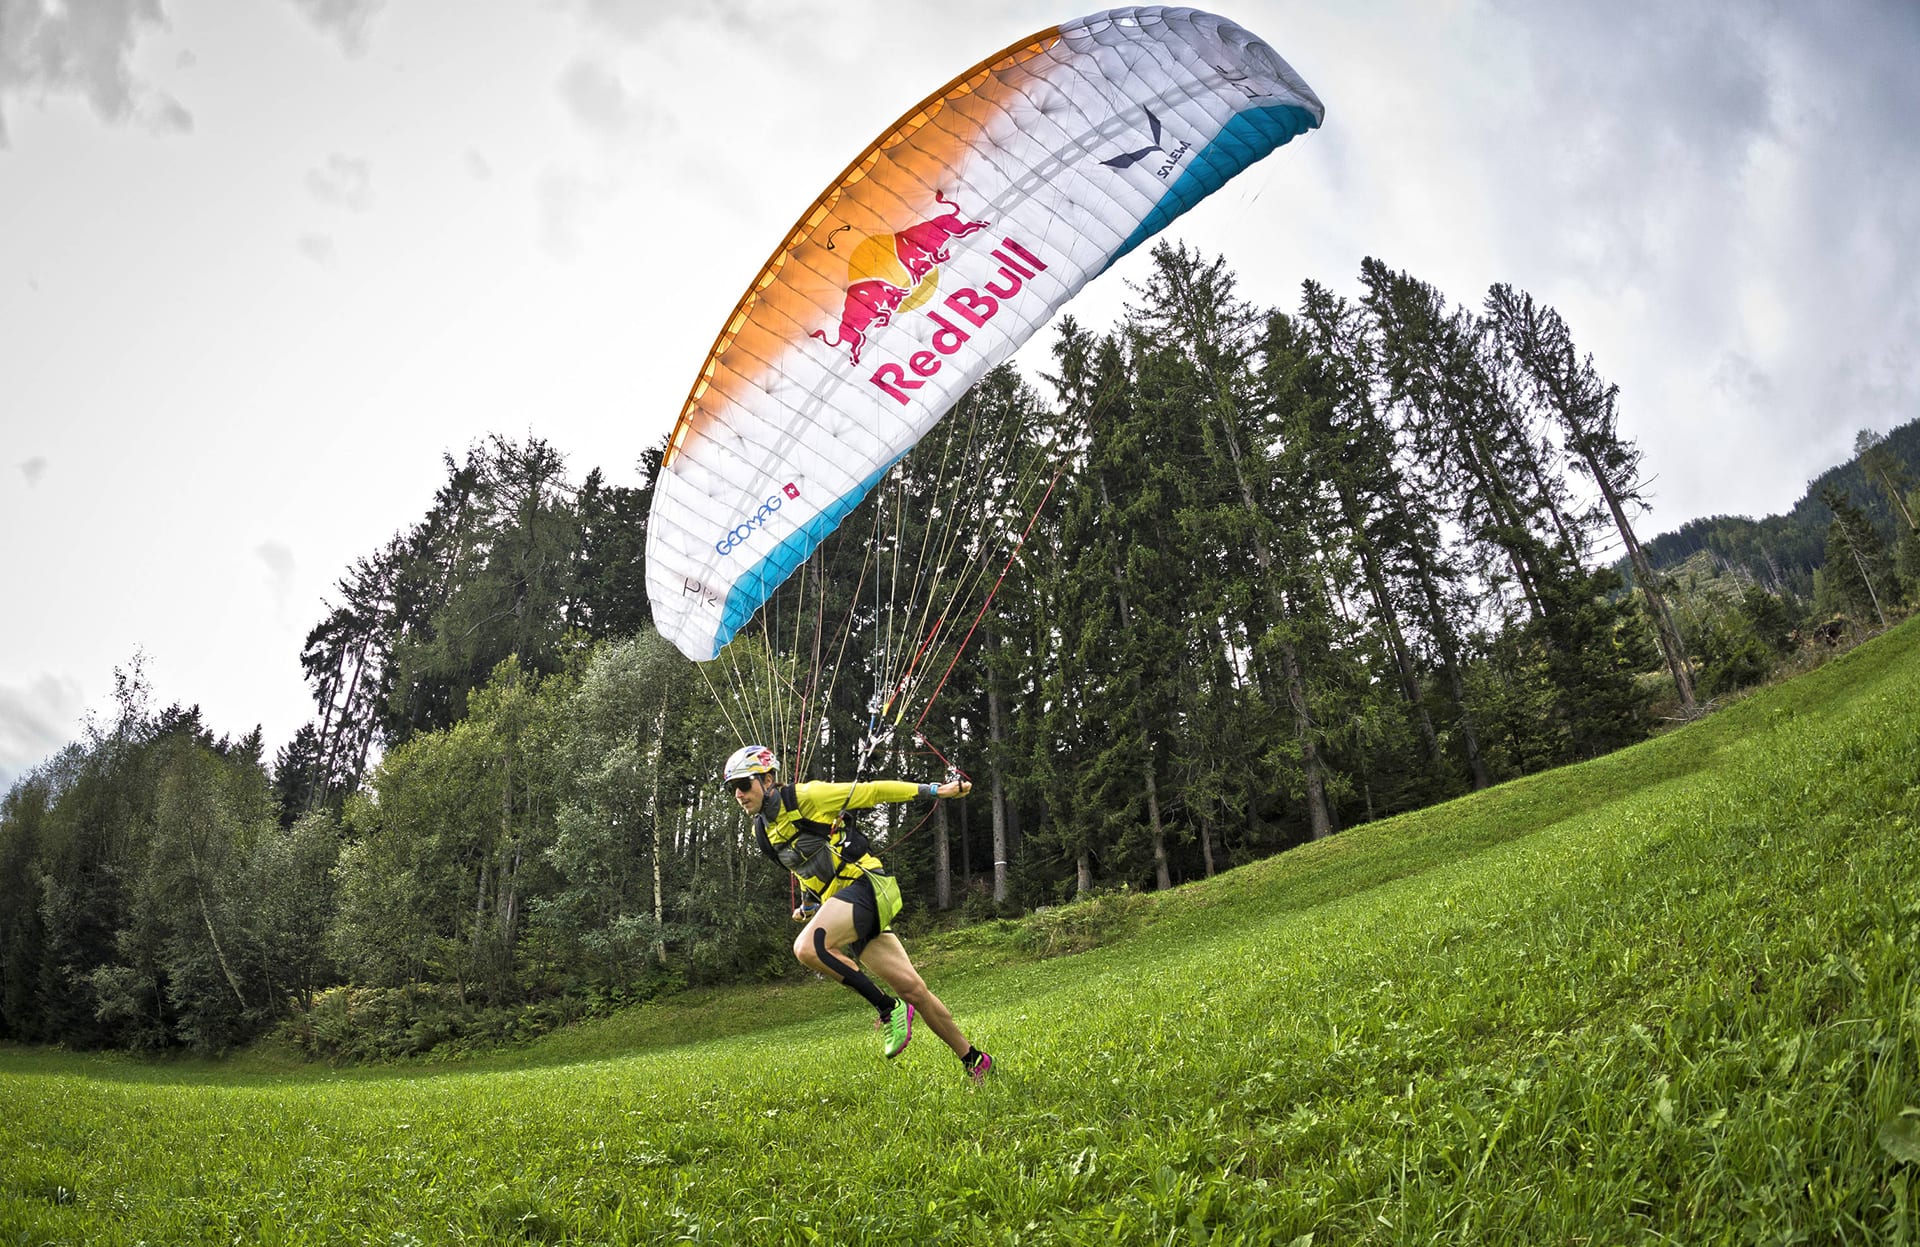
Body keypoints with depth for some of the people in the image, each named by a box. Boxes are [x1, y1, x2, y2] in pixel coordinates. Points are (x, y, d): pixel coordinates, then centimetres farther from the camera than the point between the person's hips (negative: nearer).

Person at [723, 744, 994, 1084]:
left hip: (865, 884, -7)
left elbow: (872, 791, -6)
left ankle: (888, 1008, -15)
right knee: (911, 988, 4)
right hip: (837, 898, 7)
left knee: (807, 947, -29)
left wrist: (935, 789, -6)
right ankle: (973, 1060, 16)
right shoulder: (762, 832, 13)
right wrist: (809, 907, 20)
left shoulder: (806, 796, -10)